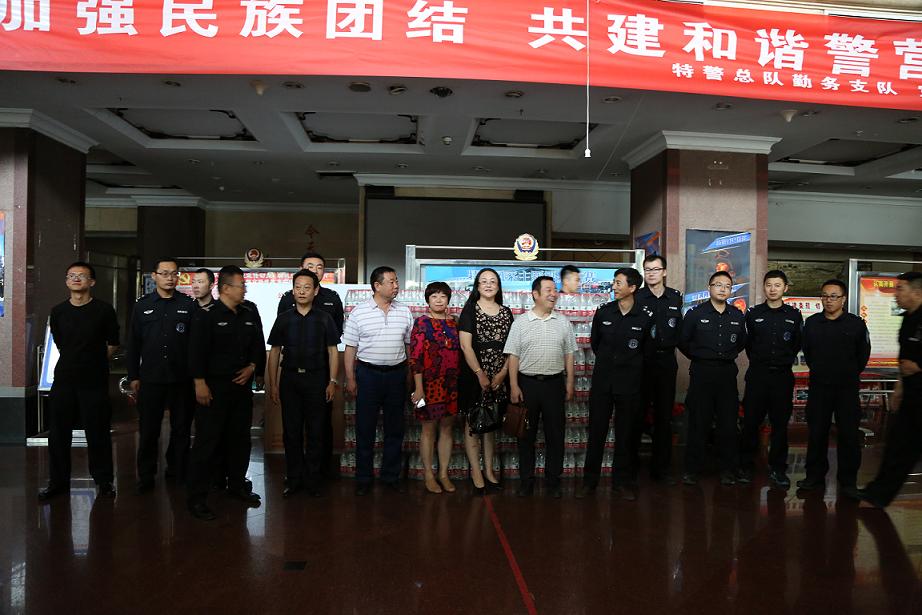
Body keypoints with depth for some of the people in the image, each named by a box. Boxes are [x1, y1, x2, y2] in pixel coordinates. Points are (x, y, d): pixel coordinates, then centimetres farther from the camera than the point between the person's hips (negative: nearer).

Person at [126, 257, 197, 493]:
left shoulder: (189, 304, 2)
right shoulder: (142, 305, 6)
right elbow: (133, 343, 7)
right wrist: (133, 376, 3)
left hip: (182, 379, -1)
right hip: (150, 379, 1)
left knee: (181, 429, 9)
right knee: (148, 430, 6)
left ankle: (178, 471, 24)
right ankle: (146, 476, 18)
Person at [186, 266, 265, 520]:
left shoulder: (250, 316, 10)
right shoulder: (206, 315, -9)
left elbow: (258, 346, 17)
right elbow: (196, 351, -13)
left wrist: (251, 366, 1)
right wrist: (200, 383, -17)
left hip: (242, 387, 6)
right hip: (214, 387, -6)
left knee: (240, 439, 15)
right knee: (207, 441, -4)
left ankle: (237, 485, 30)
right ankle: (196, 497, 5)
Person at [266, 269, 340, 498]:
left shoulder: (324, 319, 2)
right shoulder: (284, 319, 6)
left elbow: (332, 351, 3)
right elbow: (274, 352, 8)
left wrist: (332, 381, -4)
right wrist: (272, 384, 3)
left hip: (316, 378, -1)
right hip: (289, 378, 1)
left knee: (315, 432, 4)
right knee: (291, 431, 6)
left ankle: (312, 480, 17)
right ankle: (294, 479, 19)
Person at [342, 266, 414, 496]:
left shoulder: (404, 311, 5)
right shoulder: (359, 312, -3)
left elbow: (410, 345, 10)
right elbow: (350, 348, -1)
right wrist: (350, 379, -4)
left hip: (397, 374, 3)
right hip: (368, 373, -2)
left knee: (395, 427, 10)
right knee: (365, 428, 5)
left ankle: (391, 476, 23)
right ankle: (364, 479, 17)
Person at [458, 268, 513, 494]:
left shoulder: (506, 312, 10)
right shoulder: (470, 310, -1)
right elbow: (465, 345, -8)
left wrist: (502, 373, -5)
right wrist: (480, 374, -12)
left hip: (498, 377, 4)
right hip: (474, 374, -4)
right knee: (472, 424, 1)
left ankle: (489, 470, 20)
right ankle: (476, 473, 7)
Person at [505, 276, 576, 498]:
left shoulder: (563, 323, 6)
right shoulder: (520, 322, 0)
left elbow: (569, 355, 9)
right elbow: (513, 356, -2)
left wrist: (569, 384, 5)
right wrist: (514, 386, -7)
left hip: (554, 383, 2)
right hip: (527, 382, -1)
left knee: (555, 434, 6)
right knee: (526, 434, 6)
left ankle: (553, 480, 18)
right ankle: (526, 480, 18)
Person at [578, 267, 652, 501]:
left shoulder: (645, 317, -5)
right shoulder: (603, 312, 1)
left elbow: (648, 350, 9)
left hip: (629, 383, -1)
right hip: (602, 380, 2)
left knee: (626, 433, 8)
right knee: (596, 431, 5)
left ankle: (623, 481, 21)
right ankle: (590, 480, 16)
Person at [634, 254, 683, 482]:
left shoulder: (675, 297, 8)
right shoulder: (636, 298, -1)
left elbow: (680, 330, 12)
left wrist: (669, 344, 1)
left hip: (666, 362, 3)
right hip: (641, 361, -3)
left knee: (664, 416, 9)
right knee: (637, 414, 1)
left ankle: (661, 468, 19)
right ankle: (630, 464, 12)